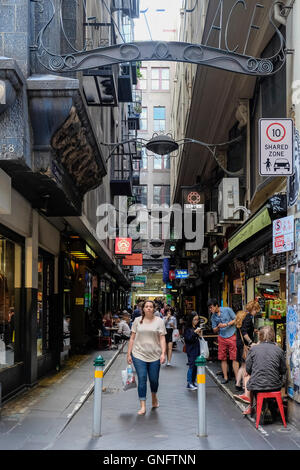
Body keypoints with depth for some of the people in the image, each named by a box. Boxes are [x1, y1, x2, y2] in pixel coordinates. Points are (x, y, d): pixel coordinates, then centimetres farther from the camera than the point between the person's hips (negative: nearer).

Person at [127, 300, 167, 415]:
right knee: (142, 379, -6)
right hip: (139, 355, 0)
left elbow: (162, 338, 1)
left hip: (154, 355, 0)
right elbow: (132, 338, 9)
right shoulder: (137, 320, 7)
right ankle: (142, 406, -2)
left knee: (154, 380, 6)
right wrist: (129, 354, 5)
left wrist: (163, 353, -9)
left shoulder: (159, 321, 5)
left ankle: (154, 397, 37)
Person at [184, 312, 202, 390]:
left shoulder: (196, 327, 10)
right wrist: (195, 332, -25)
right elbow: (188, 339, -16)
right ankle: (189, 384, -4)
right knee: (192, 366, -8)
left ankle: (193, 382, 18)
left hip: (197, 349, 7)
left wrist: (199, 334, -1)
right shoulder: (187, 329, -9)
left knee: (196, 366, 9)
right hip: (191, 350, -7)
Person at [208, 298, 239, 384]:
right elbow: (214, 330, 11)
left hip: (232, 336, -4)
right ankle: (225, 378, 12)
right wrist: (218, 327, -10)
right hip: (221, 338, 4)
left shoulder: (227, 310, -3)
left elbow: (236, 320, 0)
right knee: (223, 358, 3)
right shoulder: (213, 317, 8)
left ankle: (237, 378, -5)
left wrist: (226, 324, -11)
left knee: (234, 358, -6)